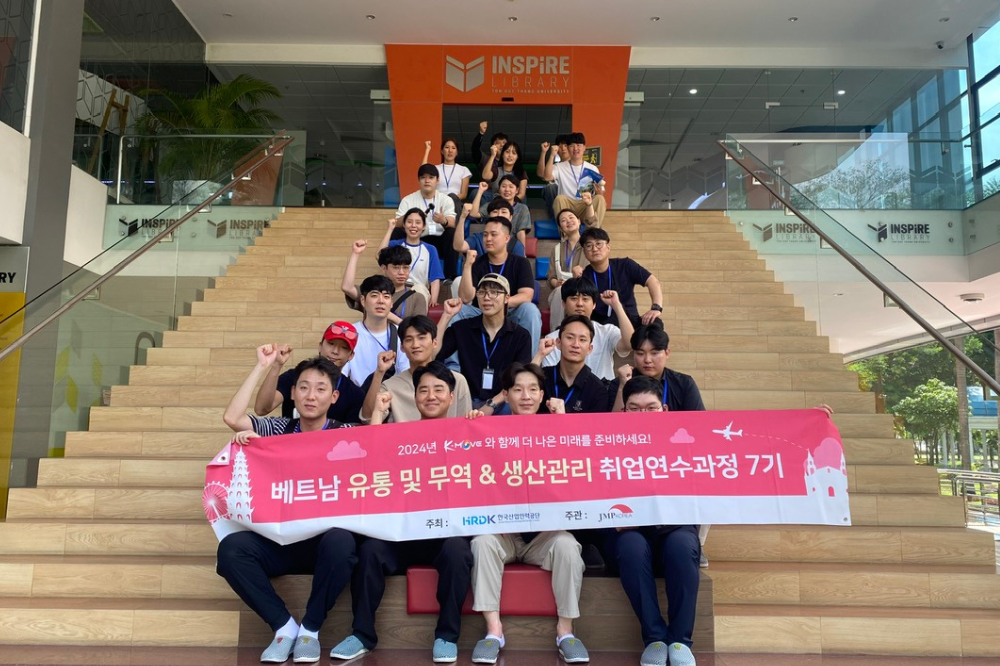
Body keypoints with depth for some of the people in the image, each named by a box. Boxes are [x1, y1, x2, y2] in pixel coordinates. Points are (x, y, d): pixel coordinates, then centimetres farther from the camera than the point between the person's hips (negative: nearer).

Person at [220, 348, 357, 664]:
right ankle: (284, 626, -12)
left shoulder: (345, 434, 3)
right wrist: (262, 367, -2)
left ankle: (310, 628, -13)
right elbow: (232, 418, -7)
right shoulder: (279, 429, 10)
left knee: (341, 542, -37)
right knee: (231, 547, -26)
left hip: (325, 538, -2)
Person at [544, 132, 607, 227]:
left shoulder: (593, 169, 9)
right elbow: (547, 177, -17)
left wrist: (599, 192, -16)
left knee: (600, 199, -27)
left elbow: (601, 195, 8)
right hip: (567, 207, -1)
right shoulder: (560, 167, 5)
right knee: (559, 198, -32)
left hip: (587, 207, 1)